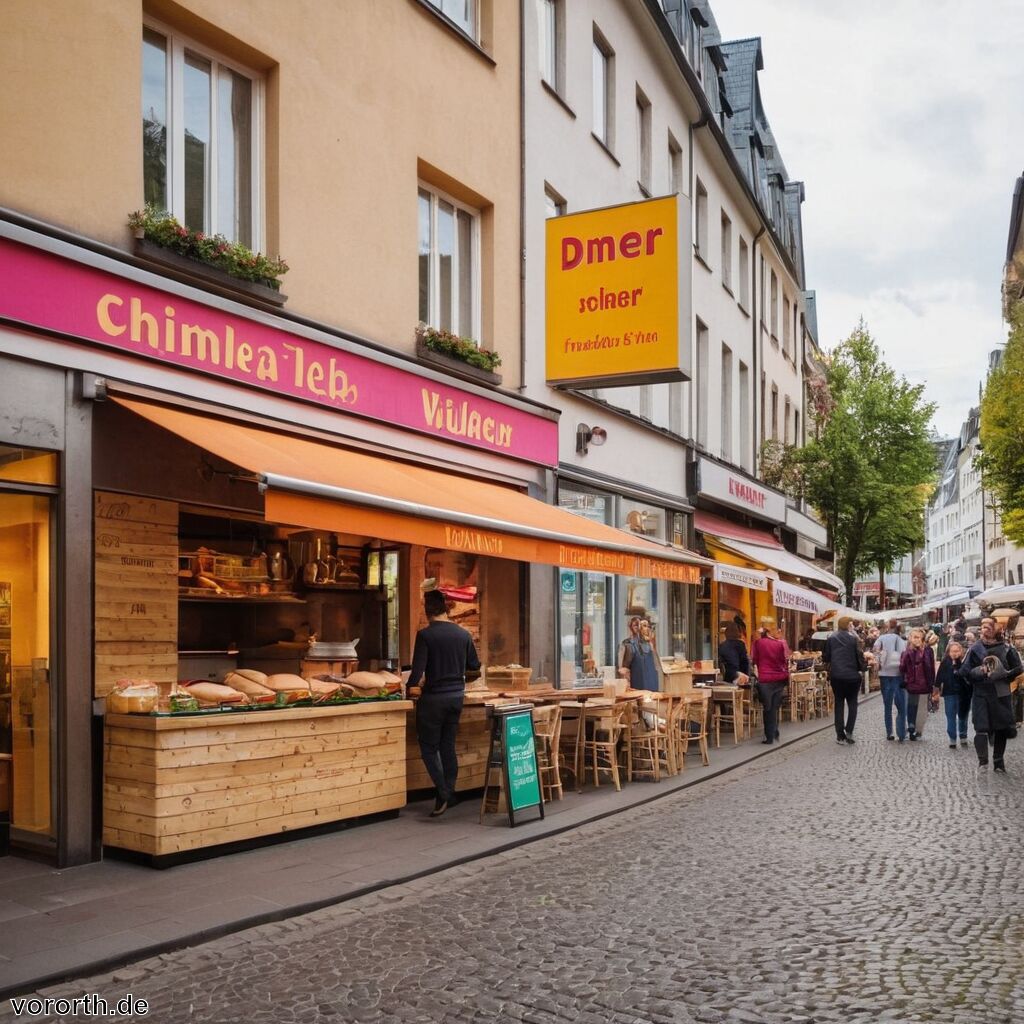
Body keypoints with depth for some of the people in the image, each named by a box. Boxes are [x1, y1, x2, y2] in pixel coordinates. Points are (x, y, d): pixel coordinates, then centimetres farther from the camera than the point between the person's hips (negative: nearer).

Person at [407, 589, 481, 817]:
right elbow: (474, 666, 9)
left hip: (434, 696, -5)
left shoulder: (425, 635, -14)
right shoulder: (463, 634, 1)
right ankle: (449, 793, 17)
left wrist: (410, 686, 2)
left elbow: (418, 671, -17)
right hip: (457, 695, 5)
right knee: (448, 745, 15)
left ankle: (443, 793, -5)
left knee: (429, 747, 6)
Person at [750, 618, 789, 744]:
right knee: (775, 708, 15)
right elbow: (786, 661, 3)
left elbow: (753, 660, -1)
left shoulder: (758, 642, -8)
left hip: (765, 679, -2)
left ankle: (769, 737, 8)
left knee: (768, 709, 7)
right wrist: (787, 680, 13)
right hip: (780, 679, 2)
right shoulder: (781, 643, -4)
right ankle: (775, 735, 19)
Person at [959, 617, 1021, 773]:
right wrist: (979, 672, -13)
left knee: (1002, 728, 8)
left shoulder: (1007, 648, -1)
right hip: (981, 695, -1)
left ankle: (998, 761, 20)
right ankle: (982, 760, -11)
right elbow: (964, 671, 3)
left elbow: (1017, 669, 2)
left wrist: (1003, 674, -12)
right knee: (981, 728, -10)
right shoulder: (975, 649, 1)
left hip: (1001, 694, 1)